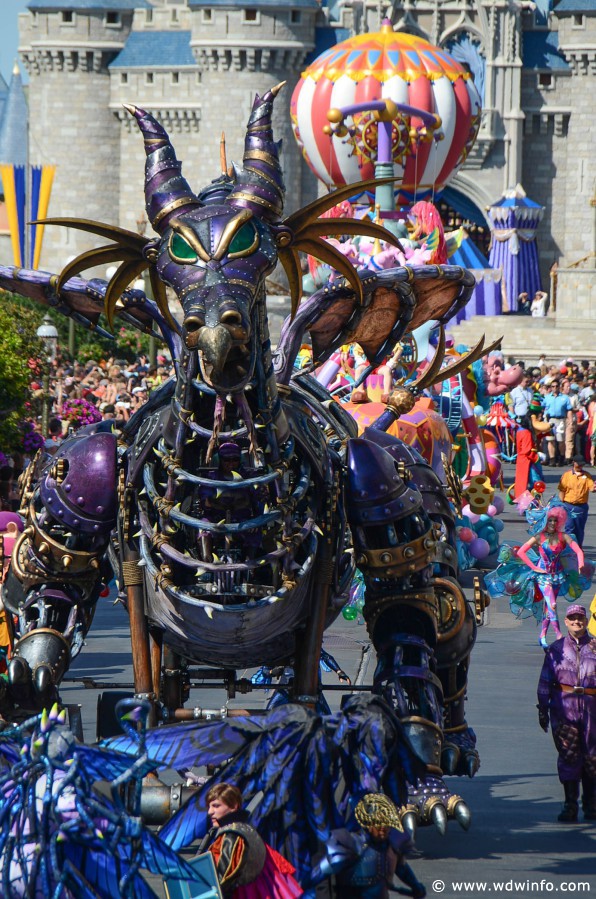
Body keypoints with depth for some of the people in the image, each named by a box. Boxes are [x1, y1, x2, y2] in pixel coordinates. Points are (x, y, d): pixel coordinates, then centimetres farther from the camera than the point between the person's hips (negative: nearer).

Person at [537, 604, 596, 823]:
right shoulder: (556, 649, 8)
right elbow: (545, 681, 11)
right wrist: (543, 708, 7)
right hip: (563, 708, 0)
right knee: (568, 756, -3)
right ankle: (570, 804, 3)